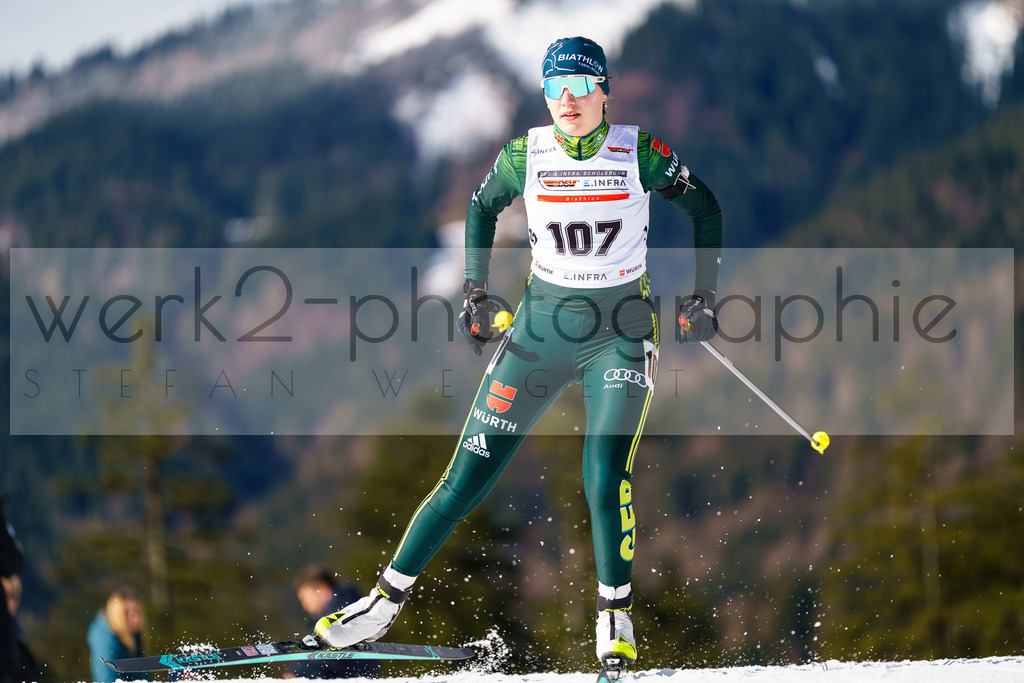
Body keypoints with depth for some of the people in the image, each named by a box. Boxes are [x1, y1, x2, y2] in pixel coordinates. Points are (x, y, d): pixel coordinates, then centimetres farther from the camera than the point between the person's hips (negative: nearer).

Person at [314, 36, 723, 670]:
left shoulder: (640, 153, -11)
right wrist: (476, 295, 10)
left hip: (622, 330, -2)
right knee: (468, 478, -1)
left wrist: (705, 297, 2)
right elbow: (482, 208, 14)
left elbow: (704, 207, 5)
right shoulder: (525, 155, -6)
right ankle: (386, 599, 11)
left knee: (605, 481, -19)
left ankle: (616, 614, 2)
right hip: (542, 324, 2)